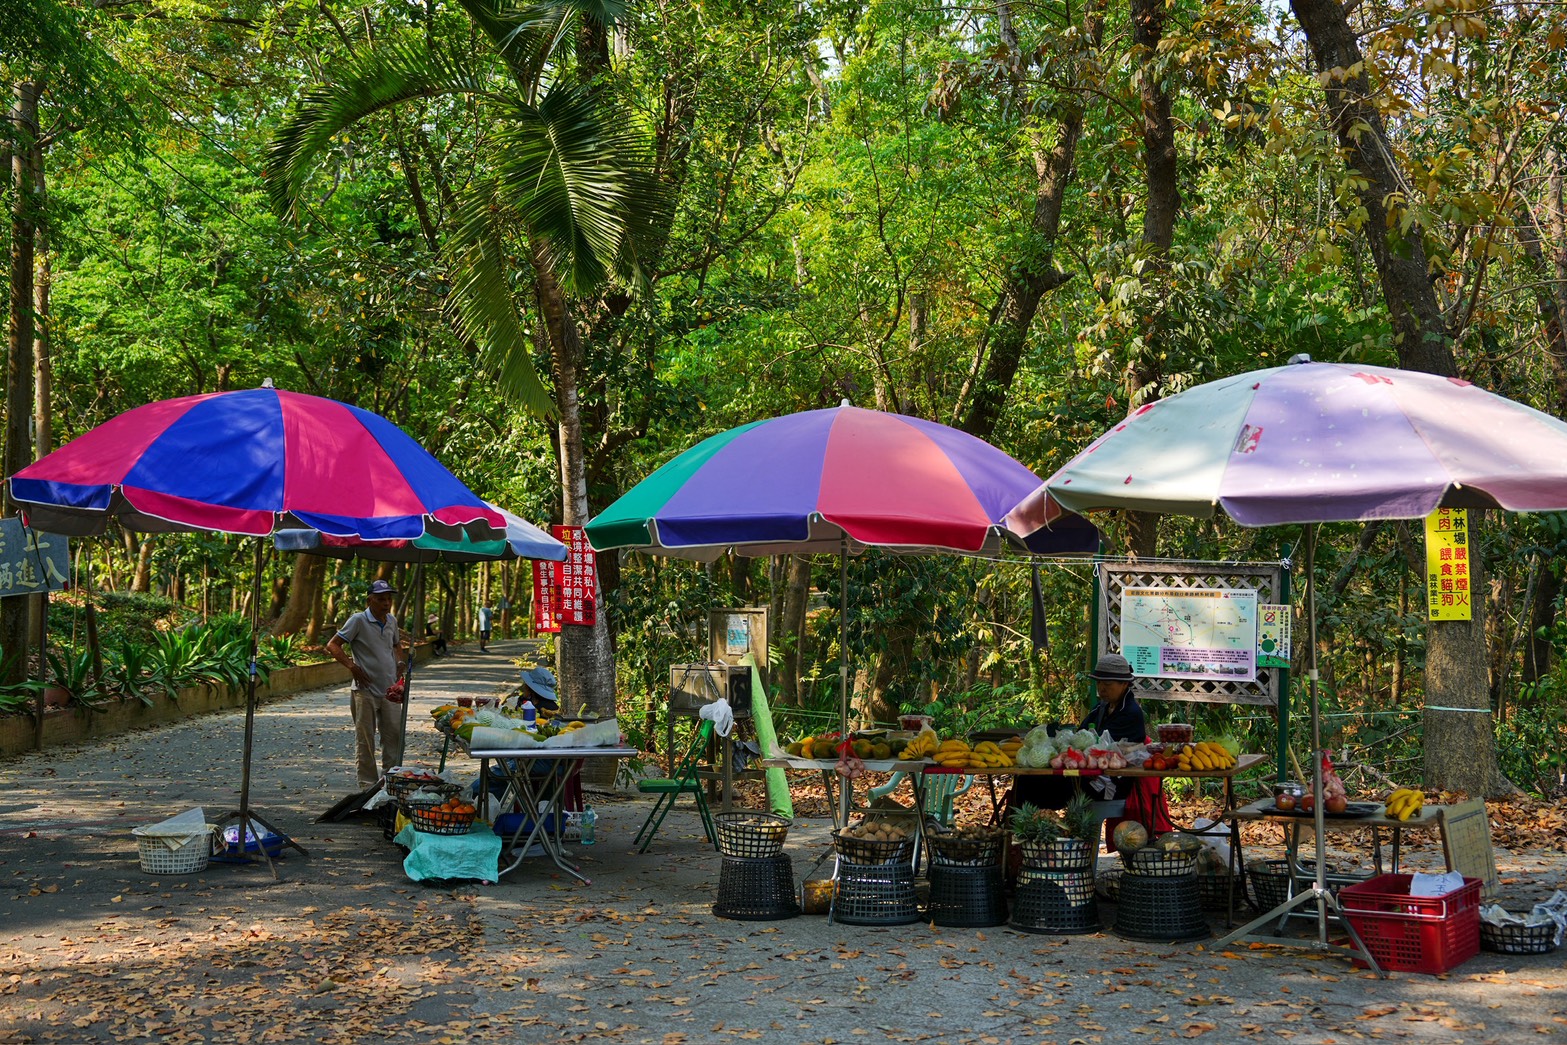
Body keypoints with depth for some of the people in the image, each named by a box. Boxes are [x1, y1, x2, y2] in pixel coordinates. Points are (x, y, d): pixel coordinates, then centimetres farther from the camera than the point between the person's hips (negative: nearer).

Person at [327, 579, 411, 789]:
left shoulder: (392, 621, 9)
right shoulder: (358, 620, -9)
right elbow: (332, 646, -9)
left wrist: (401, 664, 11)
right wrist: (352, 666, -17)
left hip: (390, 691, 6)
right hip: (365, 691, -6)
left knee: (395, 736, 7)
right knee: (365, 740, 3)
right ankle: (368, 785, 10)